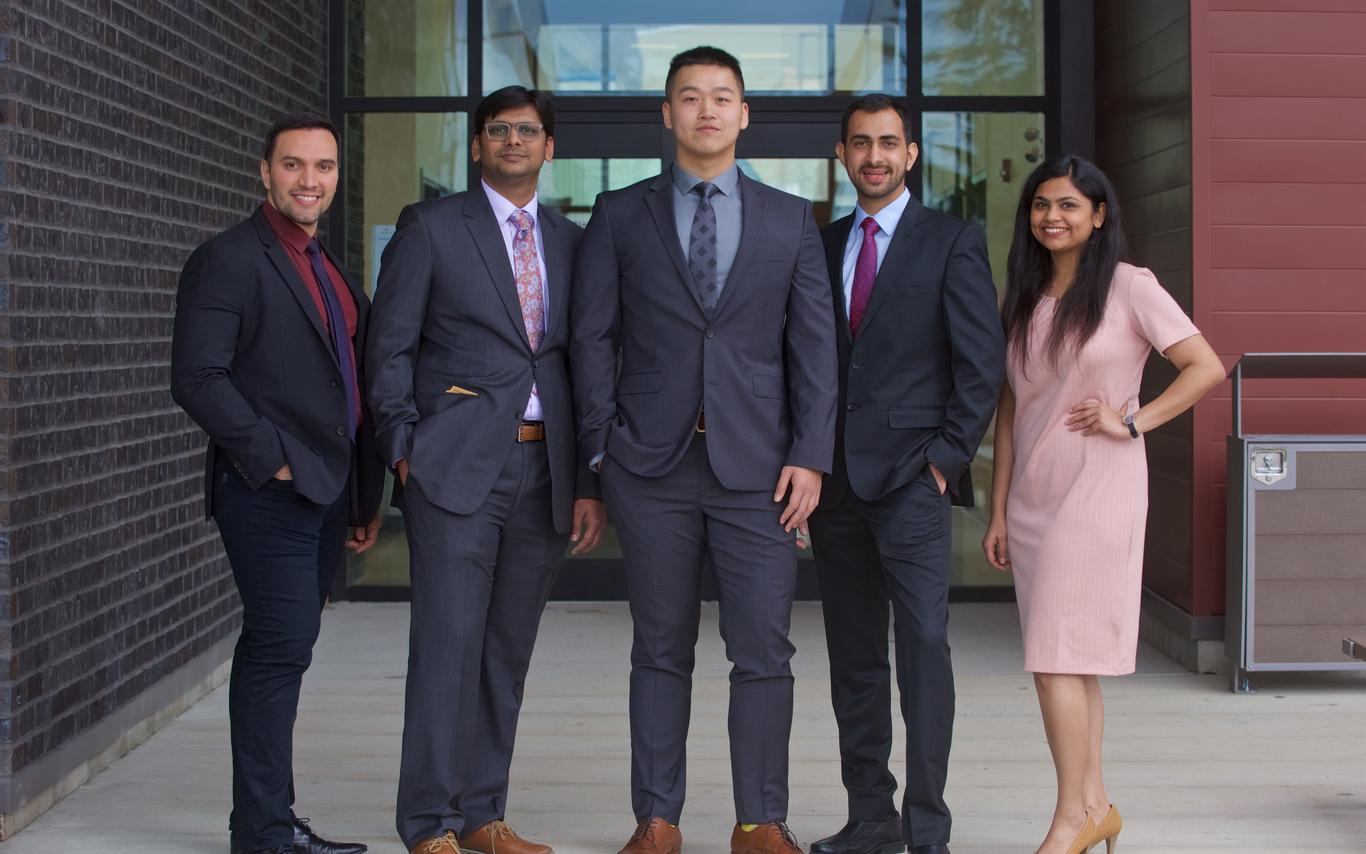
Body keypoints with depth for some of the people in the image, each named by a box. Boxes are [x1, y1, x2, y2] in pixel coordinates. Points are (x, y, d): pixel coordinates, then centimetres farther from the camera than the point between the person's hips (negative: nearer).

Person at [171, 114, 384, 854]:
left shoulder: (328, 268, 18)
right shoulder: (228, 260, -8)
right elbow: (197, 378, -16)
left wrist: (364, 497, 16)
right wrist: (271, 457, -16)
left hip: (326, 494, 8)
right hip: (268, 494, -8)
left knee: (280, 652, 11)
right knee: (280, 650, -8)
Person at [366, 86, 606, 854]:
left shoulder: (571, 243, 14)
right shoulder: (431, 228, 3)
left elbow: (585, 365, 13)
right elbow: (390, 345, 1)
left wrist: (590, 484, 8)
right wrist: (403, 446, -7)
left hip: (545, 471, 4)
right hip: (457, 469, -4)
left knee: (508, 652, 8)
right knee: (448, 645, -7)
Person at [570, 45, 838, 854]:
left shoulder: (791, 220, 8)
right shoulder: (620, 215, 7)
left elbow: (815, 346, 5)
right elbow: (593, 339, 5)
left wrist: (810, 455, -4)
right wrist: (603, 451, -2)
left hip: (757, 465, 0)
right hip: (654, 465, 0)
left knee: (764, 652, 0)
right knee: (662, 651, 7)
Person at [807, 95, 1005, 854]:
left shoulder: (953, 242, 1)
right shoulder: (823, 244, 15)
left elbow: (982, 359, -4)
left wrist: (949, 457, -9)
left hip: (911, 476, -5)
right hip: (836, 479, 5)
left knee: (924, 647, -9)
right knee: (854, 656, 8)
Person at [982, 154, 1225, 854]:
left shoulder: (1129, 288, -4)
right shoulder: (1020, 301, 12)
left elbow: (1206, 367, -5)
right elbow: (1009, 409, 13)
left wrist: (1133, 420, -12)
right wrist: (999, 511, 10)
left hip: (1099, 488, -6)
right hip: (1032, 493, 6)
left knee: (1058, 654, -10)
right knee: (1073, 660, 8)